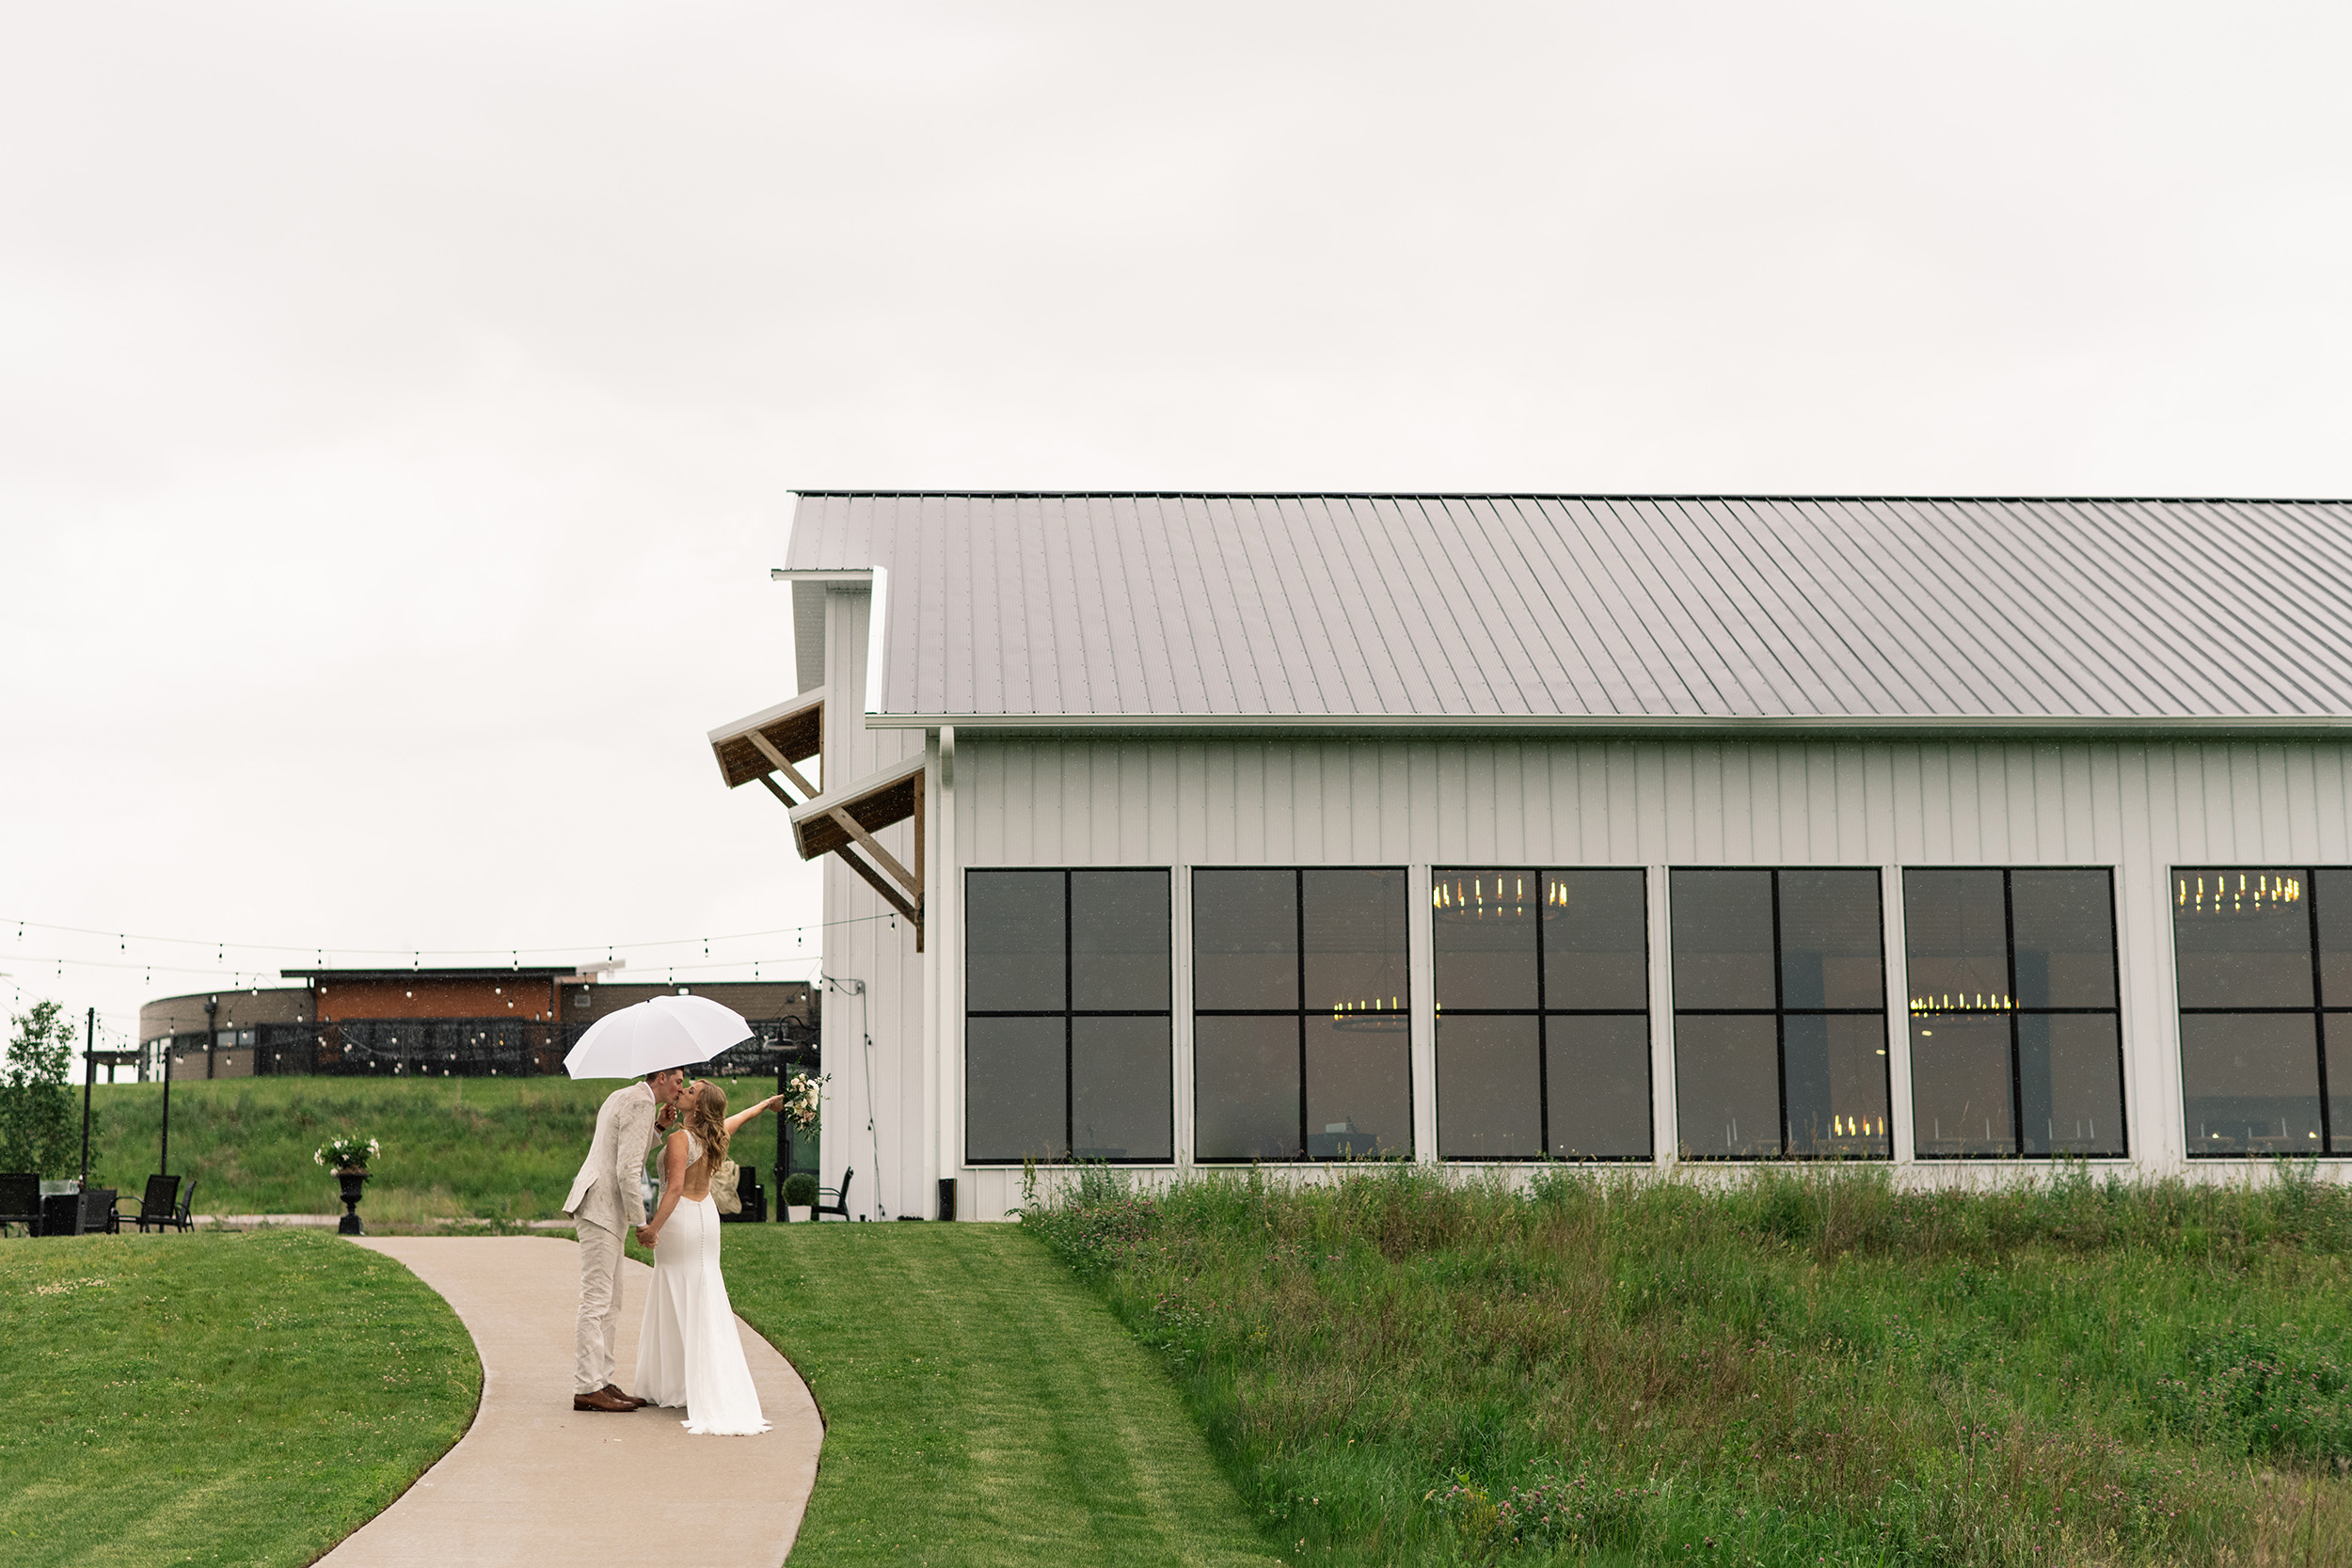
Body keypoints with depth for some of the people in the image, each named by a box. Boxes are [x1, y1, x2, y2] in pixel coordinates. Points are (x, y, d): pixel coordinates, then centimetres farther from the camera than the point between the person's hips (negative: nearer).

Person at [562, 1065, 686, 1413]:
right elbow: (628, 1169, -19)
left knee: (610, 1303, 12)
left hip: (605, 1211, 11)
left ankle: (602, 1382, 14)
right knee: (596, 1300, -9)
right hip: (601, 1210, -11)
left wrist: (658, 1125, 14)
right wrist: (641, 1221, -13)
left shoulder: (620, 1098, 19)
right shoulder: (640, 1104, -13)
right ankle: (586, 1388, -8)